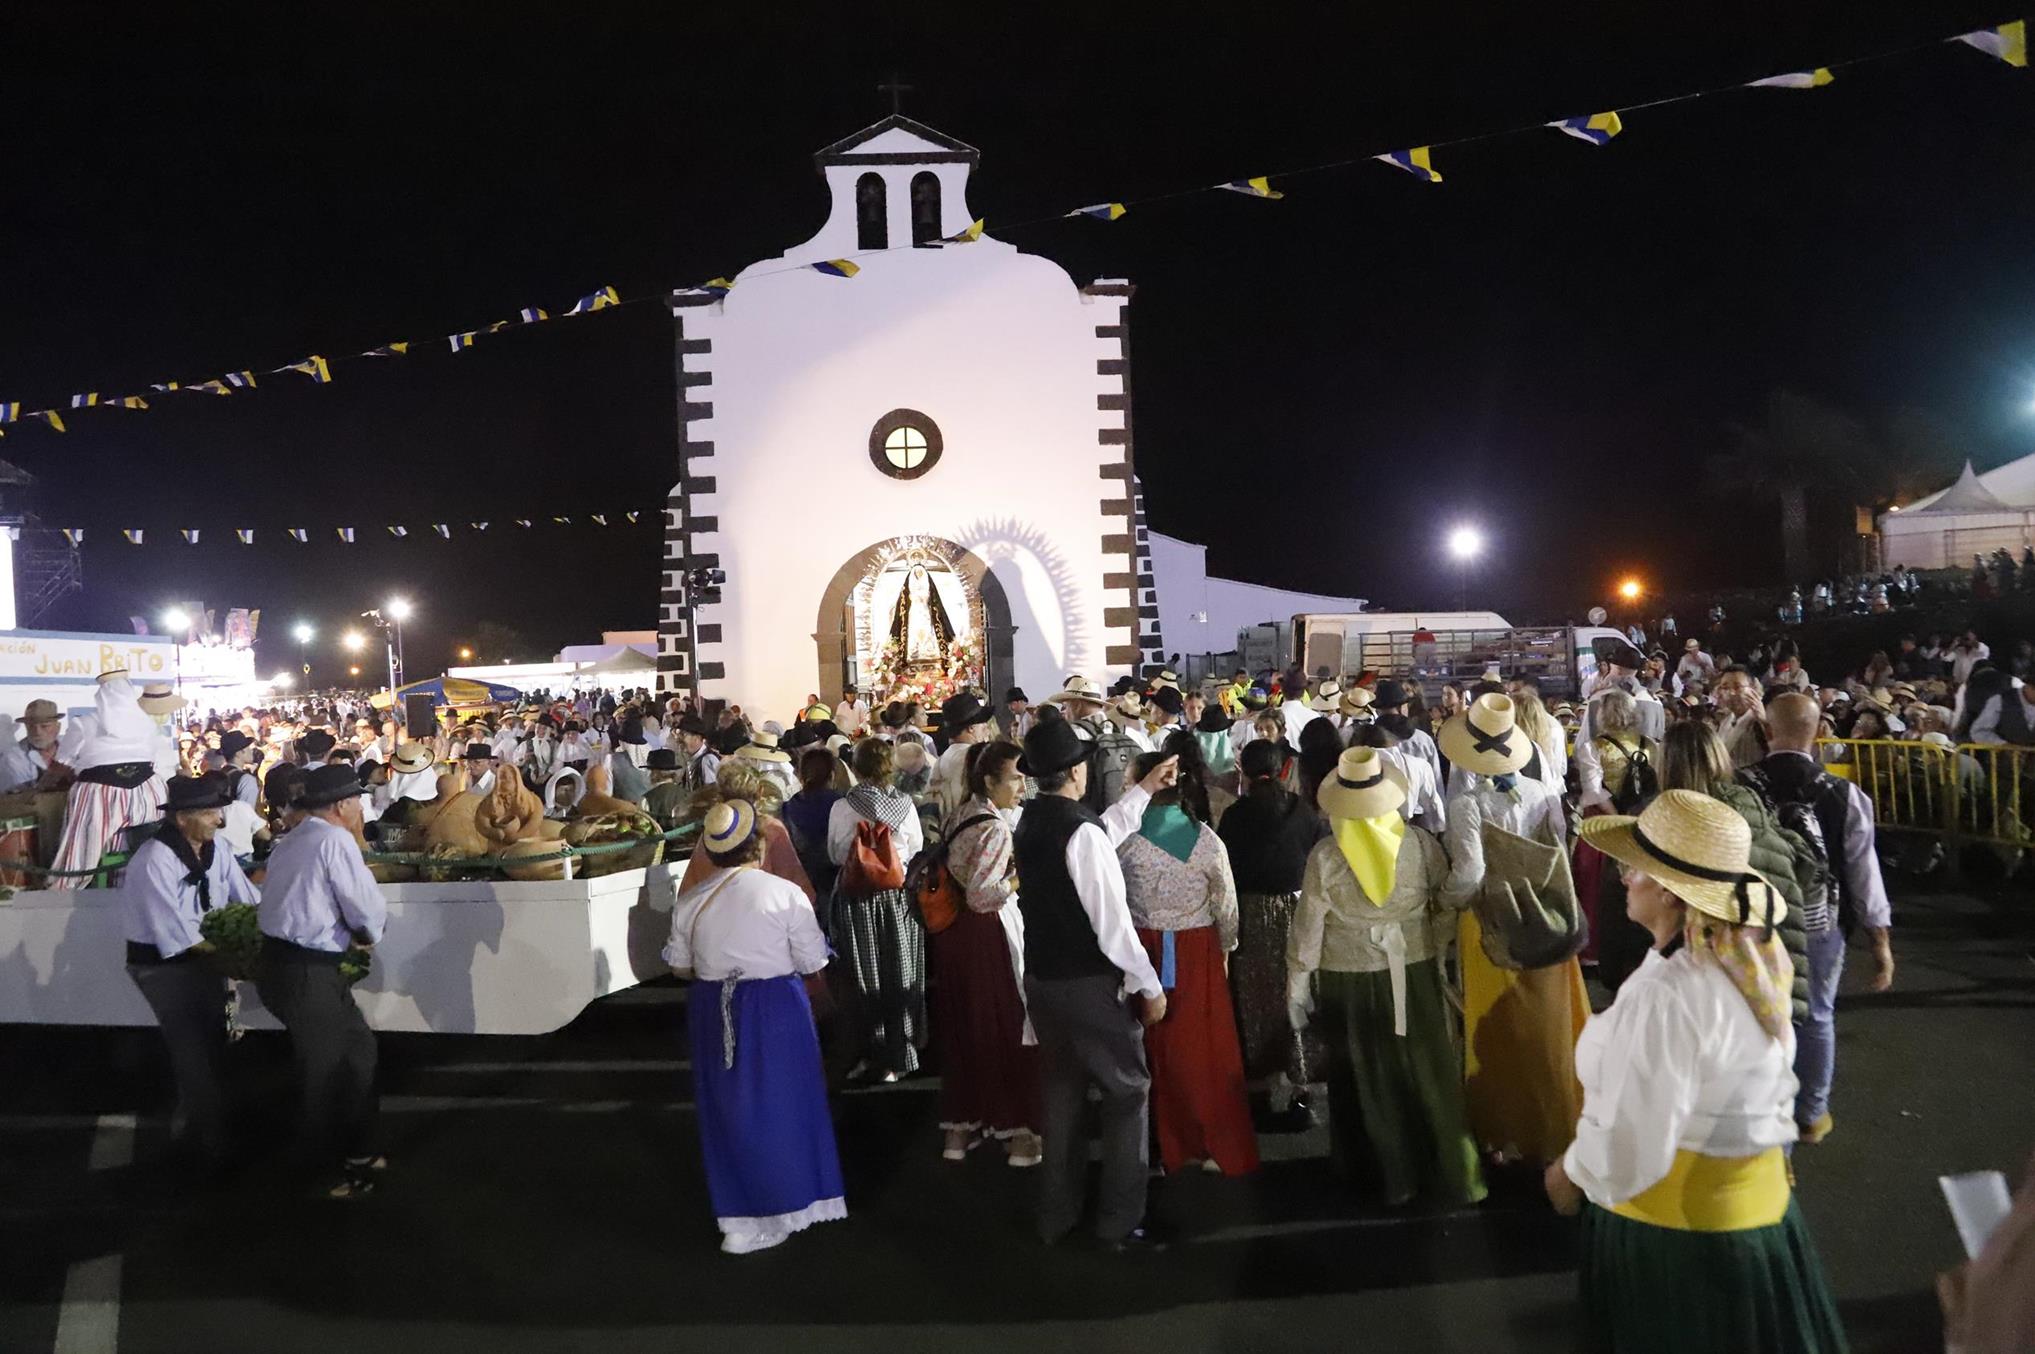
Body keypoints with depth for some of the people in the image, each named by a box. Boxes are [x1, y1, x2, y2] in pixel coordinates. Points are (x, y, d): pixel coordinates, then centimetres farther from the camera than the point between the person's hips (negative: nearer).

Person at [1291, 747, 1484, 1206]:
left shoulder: (1324, 855, -14)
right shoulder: (1420, 842, -11)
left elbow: (1308, 928, -7)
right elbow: (1447, 905, -2)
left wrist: (1297, 987, 3)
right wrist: (1439, 950, 14)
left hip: (1350, 982, -1)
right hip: (1415, 973, 1)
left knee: (1373, 1079, 15)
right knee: (1430, 1074, 13)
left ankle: (1396, 1175, 28)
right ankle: (1454, 1175, 23)